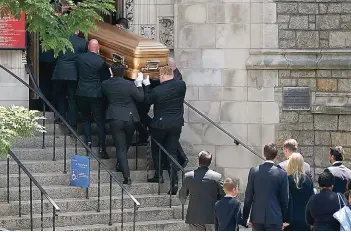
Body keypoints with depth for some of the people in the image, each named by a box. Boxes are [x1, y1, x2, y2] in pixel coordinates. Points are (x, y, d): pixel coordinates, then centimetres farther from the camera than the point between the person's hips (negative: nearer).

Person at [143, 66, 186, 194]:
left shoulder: (157, 91, -19)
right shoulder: (181, 85, -8)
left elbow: (147, 100, -2)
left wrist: (147, 85, 8)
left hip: (160, 125, -4)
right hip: (176, 124, 4)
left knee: (156, 149, 19)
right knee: (172, 152, 6)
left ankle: (158, 175, 21)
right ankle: (174, 182, -3)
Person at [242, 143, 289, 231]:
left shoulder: (254, 171, -2)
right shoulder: (282, 174, -7)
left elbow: (248, 196, 3)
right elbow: (284, 198, -2)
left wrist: (245, 217, 11)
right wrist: (284, 218, 10)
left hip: (257, 217, 2)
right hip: (275, 217, -2)